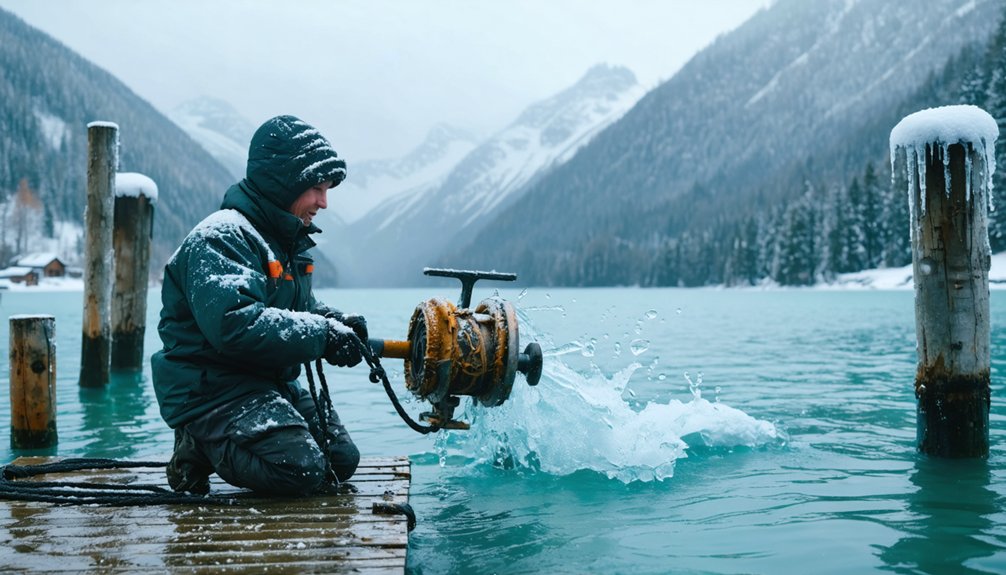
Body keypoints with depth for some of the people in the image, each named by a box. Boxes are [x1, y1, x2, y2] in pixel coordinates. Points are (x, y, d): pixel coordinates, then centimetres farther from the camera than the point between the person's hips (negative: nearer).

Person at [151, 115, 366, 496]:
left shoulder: (289, 240, 15)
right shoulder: (222, 239, -19)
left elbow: (301, 308, 21)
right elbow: (234, 324, -32)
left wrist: (337, 321, -2)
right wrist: (322, 335, -27)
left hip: (270, 385, 10)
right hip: (211, 390, -10)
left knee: (342, 461, 8)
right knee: (301, 470, -25)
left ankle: (214, 443, 18)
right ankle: (200, 448, 0)